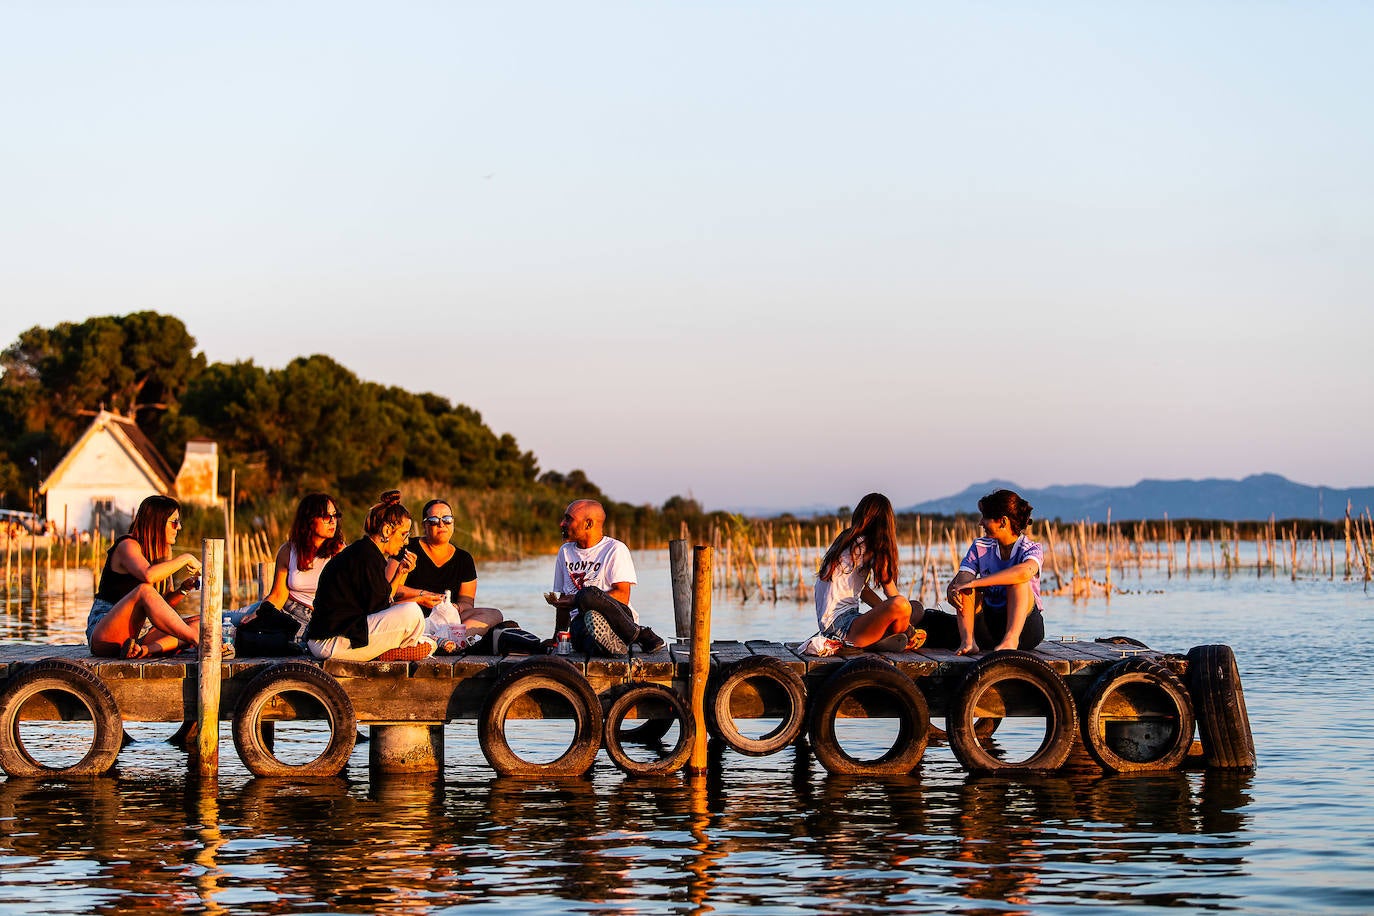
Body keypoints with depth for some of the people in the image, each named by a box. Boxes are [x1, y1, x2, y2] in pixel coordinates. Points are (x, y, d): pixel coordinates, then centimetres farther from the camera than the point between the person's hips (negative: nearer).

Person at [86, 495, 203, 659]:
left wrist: (183, 589, -2)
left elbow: (163, 605, 17)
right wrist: (185, 559, -19)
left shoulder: (160, 552, 17)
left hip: (137, 635, 8)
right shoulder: (127, 545, -8)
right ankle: (194, 638, -30)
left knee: (199, 623, -10)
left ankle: (146, 649, -33)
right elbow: (148, 575, -31)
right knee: (144, 590, -35)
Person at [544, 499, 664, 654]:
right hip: (579, 620, 2)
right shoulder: (565, 552, 24)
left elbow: (622, 596, -7)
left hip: (617, 617, -2)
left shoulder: (615, 549, 4)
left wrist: (576, 600, -14)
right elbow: (563, 600, 28)